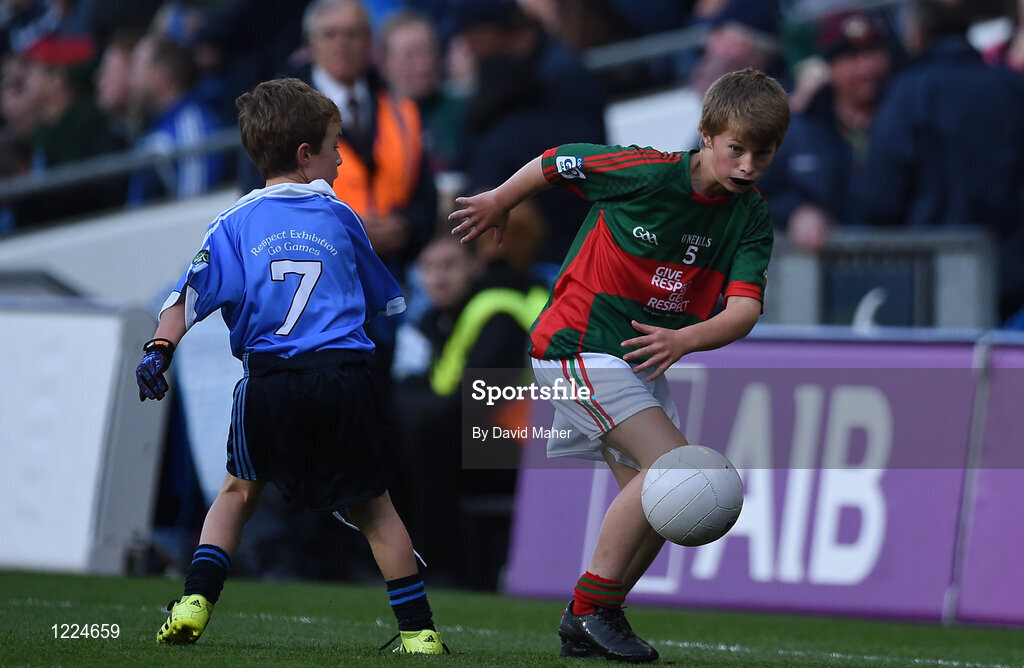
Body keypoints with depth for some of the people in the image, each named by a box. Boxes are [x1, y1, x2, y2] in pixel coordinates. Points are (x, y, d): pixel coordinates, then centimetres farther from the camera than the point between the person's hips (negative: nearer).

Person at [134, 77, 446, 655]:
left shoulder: (237, 223, 9)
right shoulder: (340, 217, 13)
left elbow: (193, 292, -4)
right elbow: (388, 299, 26)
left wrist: (159, 349, -8)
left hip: (270, 386, 0)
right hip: (344, 379, 0)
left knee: (241, 489, 21)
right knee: (372, 505, 11)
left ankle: (196, 602, 7)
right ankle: (418, 630, 7)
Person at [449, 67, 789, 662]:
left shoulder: (753, 221, -3)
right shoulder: (649, 172, -18)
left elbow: (745, 310, -16)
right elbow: (553, 164, -3)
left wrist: (685, 338, -37)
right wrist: (499, 204, 14)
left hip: (643, 360, 7)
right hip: (579, 345, -7)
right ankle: (593, 605, -12)